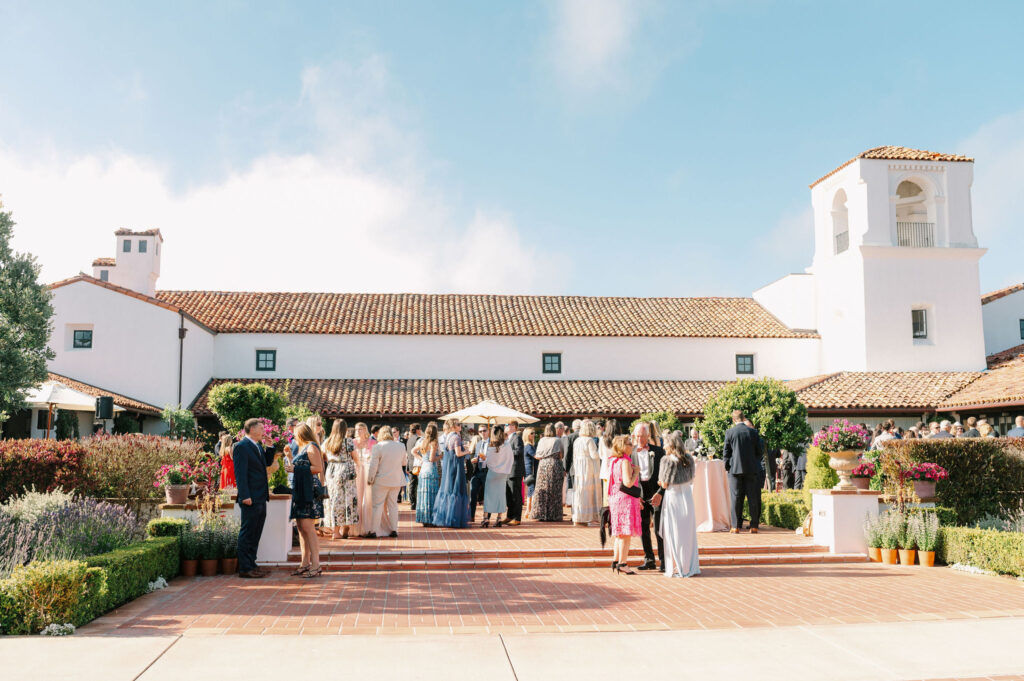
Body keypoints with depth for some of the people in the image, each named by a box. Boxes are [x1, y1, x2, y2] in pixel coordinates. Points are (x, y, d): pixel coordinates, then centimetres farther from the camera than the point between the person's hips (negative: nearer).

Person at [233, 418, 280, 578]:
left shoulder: (258, 446, 17)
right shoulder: (241, 447, -12)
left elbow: (268, 463, 19)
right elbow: (240, 473, -17)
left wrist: (271, 447, 7)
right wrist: (245, 496, -22)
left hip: (261, 498, 9)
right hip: (250, 499, -9)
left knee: (255, 534, 14)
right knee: (247, 533, -3)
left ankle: (251, 565, 22)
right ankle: (244, 569, 2)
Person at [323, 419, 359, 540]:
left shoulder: (326, 442, 3)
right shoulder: (348, 442, -7)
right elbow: (356, 459, 0)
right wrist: (358, 468, 19)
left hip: (331, 474, 4)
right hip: (347, 474, -4)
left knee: (334, 500, 7)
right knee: (347, 500, 5)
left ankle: (335, 531, 8)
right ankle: (344, 530, 8)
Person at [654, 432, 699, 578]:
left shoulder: (668, 460, -13)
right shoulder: (689, 459, 4)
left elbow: (664, 484, -12)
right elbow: (691, 479, 11)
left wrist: (661, 483, 10)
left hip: (673, 498, -5)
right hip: (687, 496, 5)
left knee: (674, 534, 2)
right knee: (688, 532, 13)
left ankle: (676, 568, 5)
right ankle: (691, 566, 17)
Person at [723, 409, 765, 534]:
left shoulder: (729, 432, -4)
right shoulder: (753, 432, -1)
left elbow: (726, 452, -2)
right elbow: (759, 452, 4)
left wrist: (727, 467, 10)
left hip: (735, 469, -1)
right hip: (751, 469, 1)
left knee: (736, 498, 4)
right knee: (753, 498, 6)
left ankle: (736, 526, 4)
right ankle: (754, 526, 7)